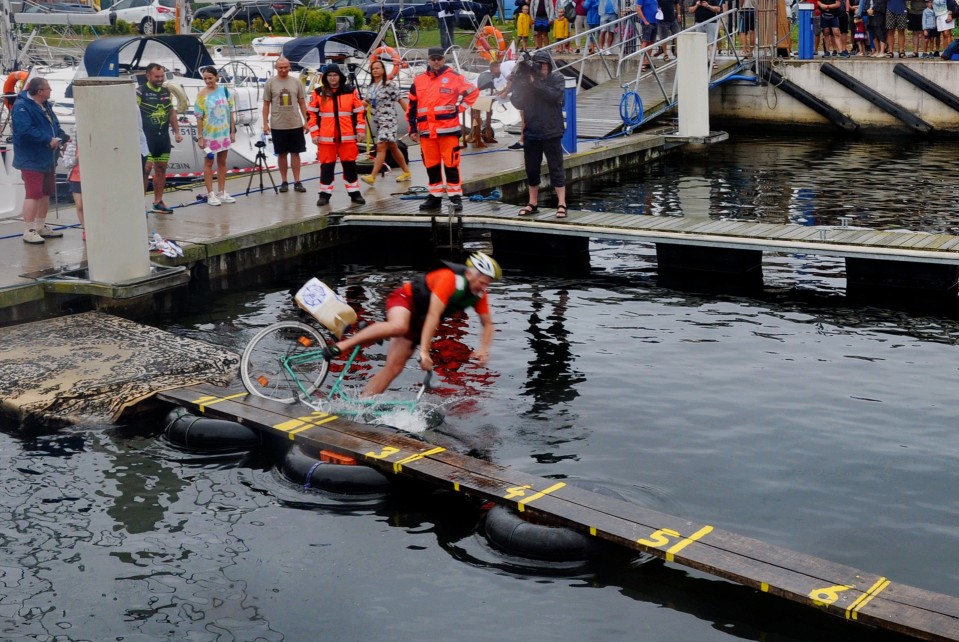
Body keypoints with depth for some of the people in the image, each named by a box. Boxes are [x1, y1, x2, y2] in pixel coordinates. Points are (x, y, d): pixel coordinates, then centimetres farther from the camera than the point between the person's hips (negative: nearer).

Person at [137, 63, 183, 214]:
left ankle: (158, 202, 20)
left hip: (163, 137, 7)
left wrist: (177, 132, 15)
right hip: (147, 138, -7)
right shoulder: (140, 92, -9)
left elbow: (172, 112, 20)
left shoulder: (166, 91, 12)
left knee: (161, 169, 10)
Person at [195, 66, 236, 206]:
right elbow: (199, 117, -10)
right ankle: (210, 194, 7)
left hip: (224, 132, 4)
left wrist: (233, 131, 5)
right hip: (209, 134, -4)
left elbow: (230, 112, 7)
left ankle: (222, 193, 20)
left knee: (222, 162, 11)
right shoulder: (202, 95, -10)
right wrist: (200, 137, -13)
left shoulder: (225, 91, 1)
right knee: (209, 163, 4)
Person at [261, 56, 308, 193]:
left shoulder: (296, 82, 4)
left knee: (295, 152, 4)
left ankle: (297, 182, 8)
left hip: (296, 124, 1)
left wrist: (305, 121, 3)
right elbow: (266, 104, 2)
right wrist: (265, 123, -3)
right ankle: (284, 182, 13)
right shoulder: (270, 82, 0)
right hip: (278, 125, -1)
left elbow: (302, 102, 8)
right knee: (282, 154, 6)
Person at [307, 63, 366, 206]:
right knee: (326, 166, 4)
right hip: (326, 137, 0)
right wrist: (314, 133, -2)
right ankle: (324, 194, 11)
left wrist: (360, 130, -1)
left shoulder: (351, 91, 2)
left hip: (347, 136, 0)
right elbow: (312, 114, 4)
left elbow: (360, 111, 5)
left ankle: (354, 193, 14)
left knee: (350, 165, 6)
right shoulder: (318, 93, 2)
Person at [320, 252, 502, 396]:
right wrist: (424, 352, -39)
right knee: (399, 326, -42)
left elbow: (488, 323, 5)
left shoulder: (478, 294, -9)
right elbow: (433, 316, -36)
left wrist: (483, 349, -13)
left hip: (418, 320, 7)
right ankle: (340, 346, -33)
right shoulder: (449, 278, -31)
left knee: (393, 368, -6)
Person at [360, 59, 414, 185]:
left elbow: (401, 100, -7)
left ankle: (372, 177, -21)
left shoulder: (390, 84, -8)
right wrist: (364, 103, -1)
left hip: (388, 120, -8)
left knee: (381, 147, -15)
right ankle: (407, 172, 24)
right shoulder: (370, 87, 12)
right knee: (392, 147, 13)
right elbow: (368, 103, 22)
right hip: (377, 121, 8)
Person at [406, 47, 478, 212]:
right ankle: (435, 197, 19)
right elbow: (412, 107, 14)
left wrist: (460, 108, 1)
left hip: (448, 129, -4)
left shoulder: (454, 78, 0)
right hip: (426, 131, 4)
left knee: (451, 164, -5)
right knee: (431, 165, 9)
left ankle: (456, 197, 0)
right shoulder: (419, 81, 11)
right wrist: (412, 129, 11)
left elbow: (473, 92, 8)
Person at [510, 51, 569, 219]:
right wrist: (520, 85, -16)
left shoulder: (557, 78, -1)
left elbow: (554, 95, -19)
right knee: (532, 170, 10)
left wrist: (535, 84, -20)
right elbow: (518, 103, -1)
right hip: (531, 133, 3)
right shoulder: (526, 80, 4)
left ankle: (561, 204, -2)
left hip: (551, 133, -3)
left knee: (556, 169, -3)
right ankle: (533, 204, 21)